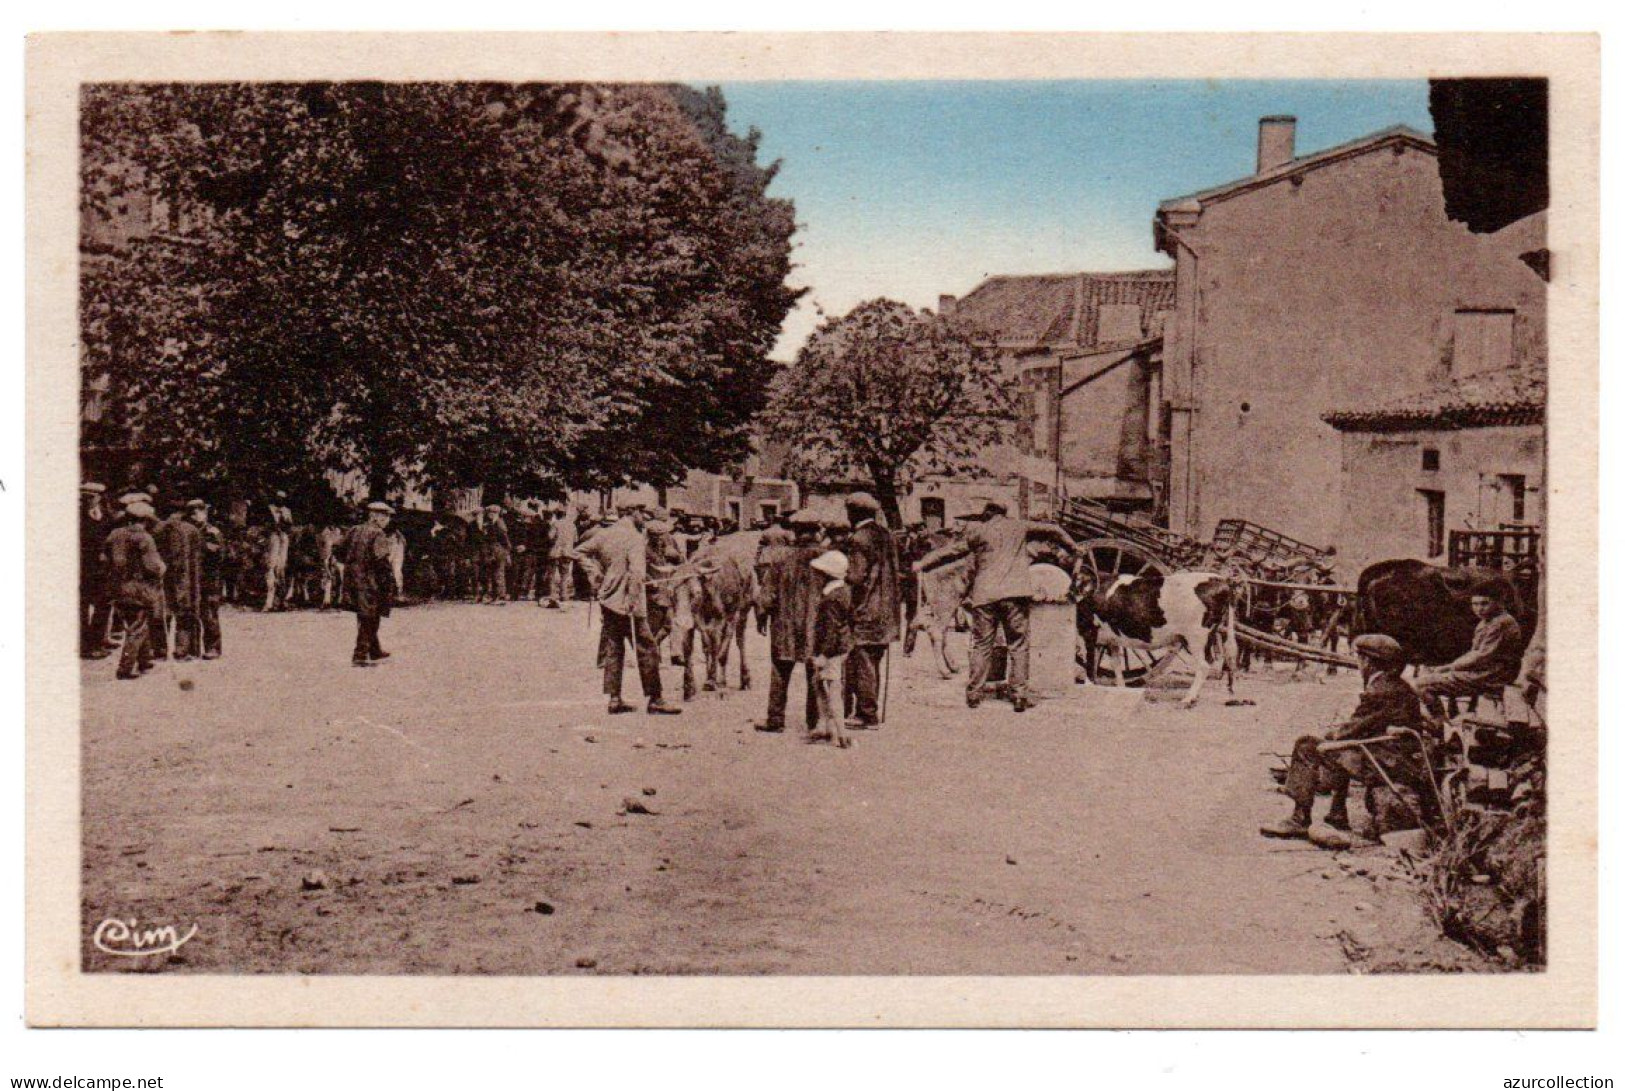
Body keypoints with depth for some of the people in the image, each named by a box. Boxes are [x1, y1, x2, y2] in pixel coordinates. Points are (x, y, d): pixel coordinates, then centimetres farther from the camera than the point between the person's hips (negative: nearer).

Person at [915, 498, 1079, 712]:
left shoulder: (977, 532, 7)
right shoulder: (1018, 526, 12)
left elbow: (952, 550, 11)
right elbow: (1051, 531, 23)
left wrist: (922, 564, 21)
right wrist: (1072, 548, 41)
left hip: (984, 595, 0)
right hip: (1015, 594, 0)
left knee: (981, 645, 8)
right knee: (1018, 645, 5)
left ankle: (974, 693, 7)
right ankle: (1019, 694, 0)